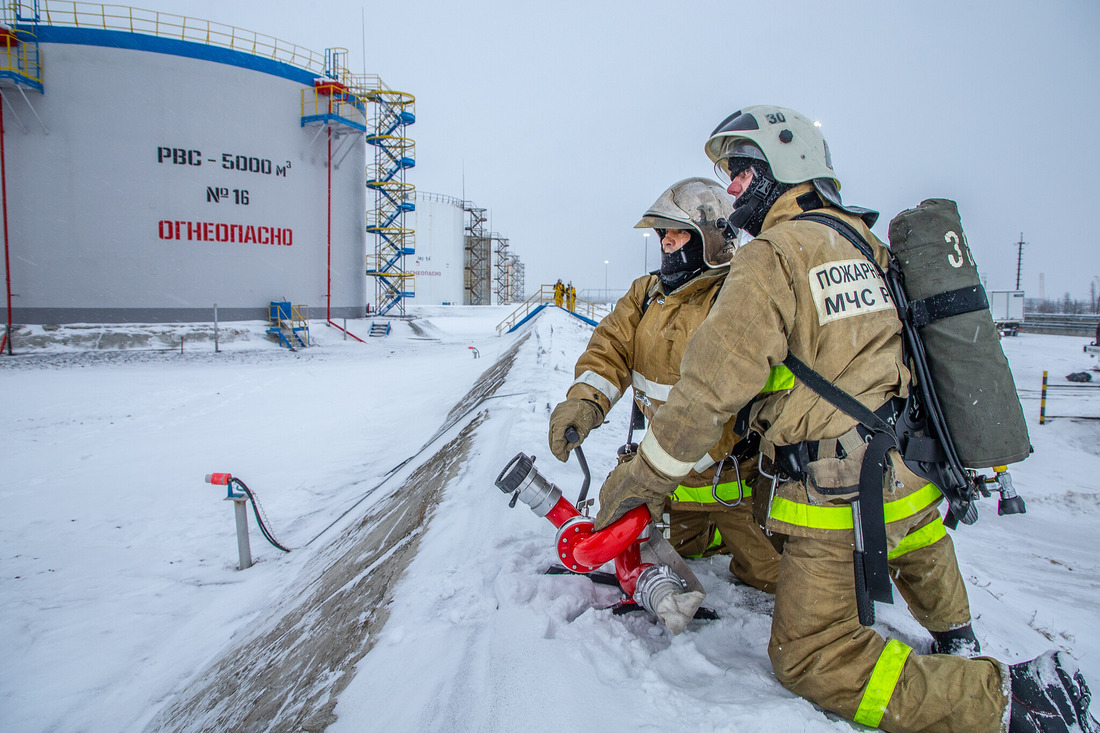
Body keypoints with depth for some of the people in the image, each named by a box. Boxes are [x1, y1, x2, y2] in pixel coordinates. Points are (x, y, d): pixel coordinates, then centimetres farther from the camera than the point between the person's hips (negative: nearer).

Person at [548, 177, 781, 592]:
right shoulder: (647, 292, 2)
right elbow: (613, 346, -8)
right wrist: (585, 400, -30)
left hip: (730, 474, -6)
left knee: (769, 572, 8)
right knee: (685, 548, 24)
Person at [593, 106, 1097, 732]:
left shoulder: (774, 255, -14)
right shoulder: (867, 246, 10)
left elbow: (712, 388, -19)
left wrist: (637, 480, -10)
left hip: (844, 499, -8)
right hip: (915, 472, 9)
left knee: (812, 660, 7)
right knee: (918, 547, 40)